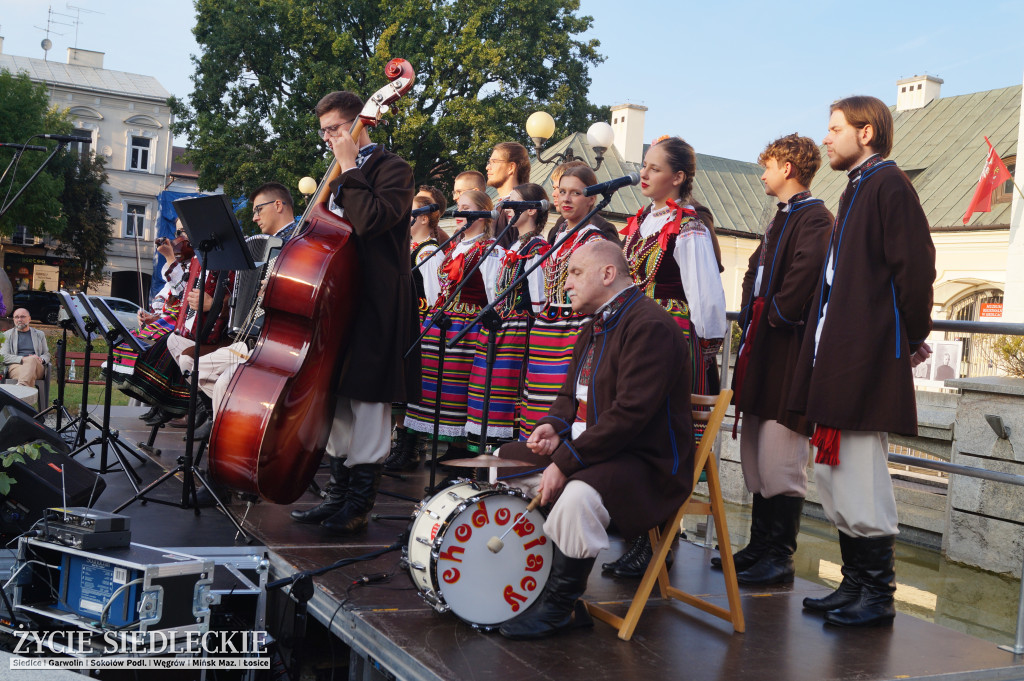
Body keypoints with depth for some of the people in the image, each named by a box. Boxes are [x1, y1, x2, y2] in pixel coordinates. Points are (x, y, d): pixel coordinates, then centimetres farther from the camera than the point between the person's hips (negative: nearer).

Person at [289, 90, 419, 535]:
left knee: (367, 402, -5)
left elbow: (372, 220, -23)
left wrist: (349, 171, -14)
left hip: (374, 303, -9)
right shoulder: (340, 178, 22)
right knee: (337, 400, 11)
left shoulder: (392, 169, -5)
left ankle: (358, 505, 2)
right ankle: (338, 495, 22)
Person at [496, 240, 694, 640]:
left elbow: (631, 412, -27)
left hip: (648, 461, -10)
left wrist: (566, 461, -26)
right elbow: (572, 394, 23)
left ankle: (560, 606, -15)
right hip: (588, 449, 11)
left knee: (579, 496, -38)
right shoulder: (594, 328, 15)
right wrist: (554, 425, -1)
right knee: (505, 461, 12)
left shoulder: (650, 325, -18)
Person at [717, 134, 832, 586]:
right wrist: (750, 317, 12)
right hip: (761, 350, 10)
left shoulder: (814, 218, -10)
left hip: (788, 352, -10)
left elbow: (806, 272, -24)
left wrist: (776, 316, -14)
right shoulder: (782, 219, 22)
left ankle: (780, 557, 2)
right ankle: (760, 547, 22)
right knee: (756, 459, 14)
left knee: (781, 463, -7)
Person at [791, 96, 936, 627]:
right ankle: (854, 584, 23)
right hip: (838, 360, 10)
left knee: (861, 482, -6)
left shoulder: (888, 184, -8)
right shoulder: (857, 189, 21)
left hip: (867, 361, -10)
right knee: (832, 474, 13)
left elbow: (916, 264, -16)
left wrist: (913, 338, -7)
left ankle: (878, 597, 5)